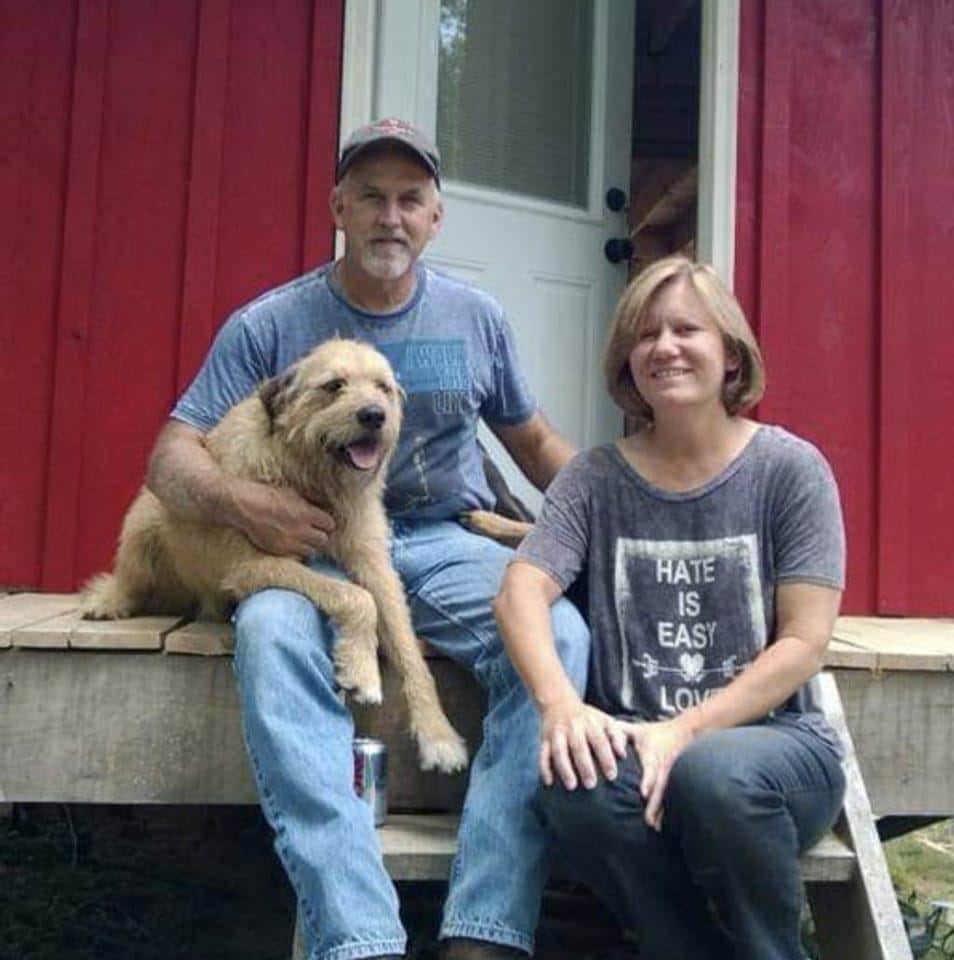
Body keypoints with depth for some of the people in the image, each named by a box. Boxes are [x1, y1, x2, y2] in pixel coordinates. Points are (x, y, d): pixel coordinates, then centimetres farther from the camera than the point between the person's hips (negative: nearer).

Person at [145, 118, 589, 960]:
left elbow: (533, 440, 21)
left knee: (560, 632, -29)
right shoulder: (269, 325, 3)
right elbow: (172, 455, -1)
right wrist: (242, 503, -24)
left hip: (449, 542, 2)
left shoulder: (476, 318, 11)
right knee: (270, 630, -37)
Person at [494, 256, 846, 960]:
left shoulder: (790, 468, -1)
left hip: (774, 738, -1)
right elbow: (521, 591, -9)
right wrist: (561, 703, -30)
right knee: (575, 787, -32)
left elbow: (805, 641, -7)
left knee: (710, 772, -35)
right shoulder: (596, 478, 5)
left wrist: (687, 731, -20)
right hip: (639, 742, 2)